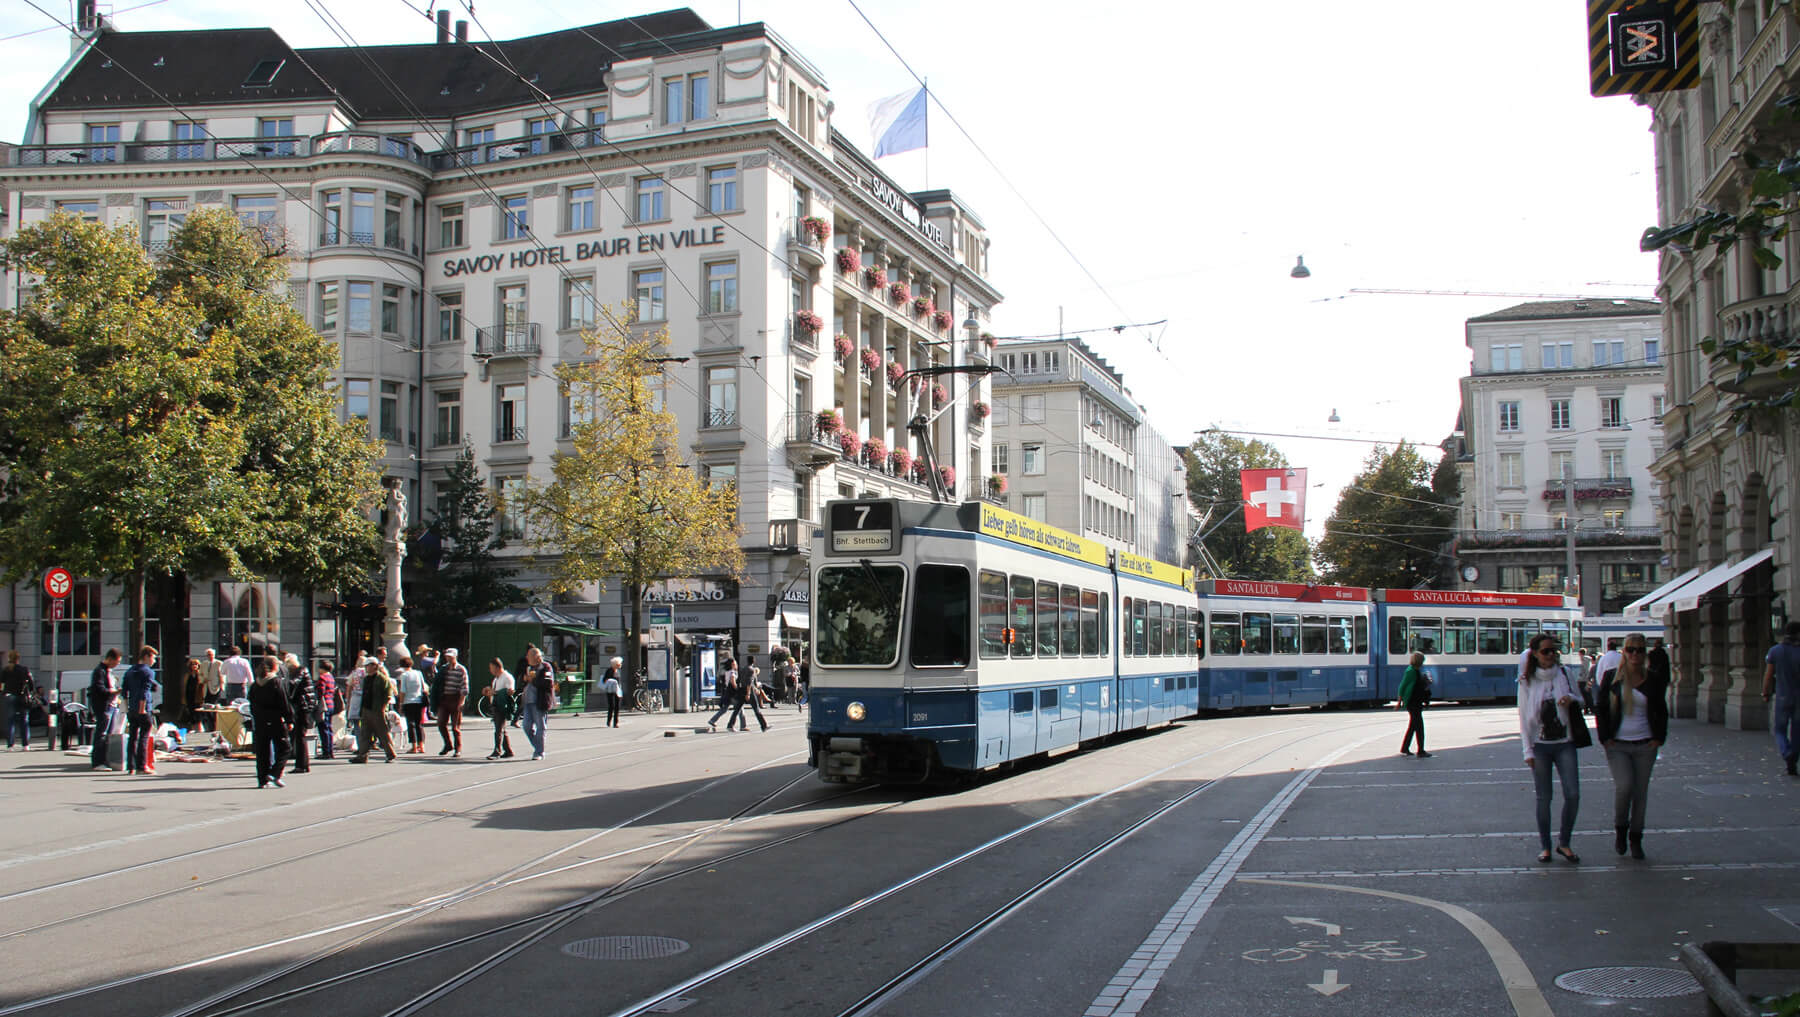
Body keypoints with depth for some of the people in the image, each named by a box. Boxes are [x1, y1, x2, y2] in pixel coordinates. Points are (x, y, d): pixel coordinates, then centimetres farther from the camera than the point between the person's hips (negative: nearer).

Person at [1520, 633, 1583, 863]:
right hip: (1539, 745, -1)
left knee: (1573, 794, -6)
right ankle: (1545, 846, 14)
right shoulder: (1527, 681, -1)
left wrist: (1571, 700, -12)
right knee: (1544, 798, 3)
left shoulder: (1564, 674, 3)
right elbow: (1524, 717, 0)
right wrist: (1528, 751, -6)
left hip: (1564, 743, 1)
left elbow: (1580, 700, 13)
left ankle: (1564, 843, 11)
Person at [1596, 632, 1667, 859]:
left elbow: (1661, 712, 14)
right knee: (1623, 786, -17)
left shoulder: (1653, 681, 4)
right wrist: (1604, 737, -3)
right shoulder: (1612, 678, 0)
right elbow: (1600, 708, 5)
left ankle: (1635, 838, 19)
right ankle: (1620, 829, 8)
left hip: (1645, 745, 2)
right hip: (1617, 745, -2)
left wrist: (1659, 738, 2)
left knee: (1641, 791, 5)